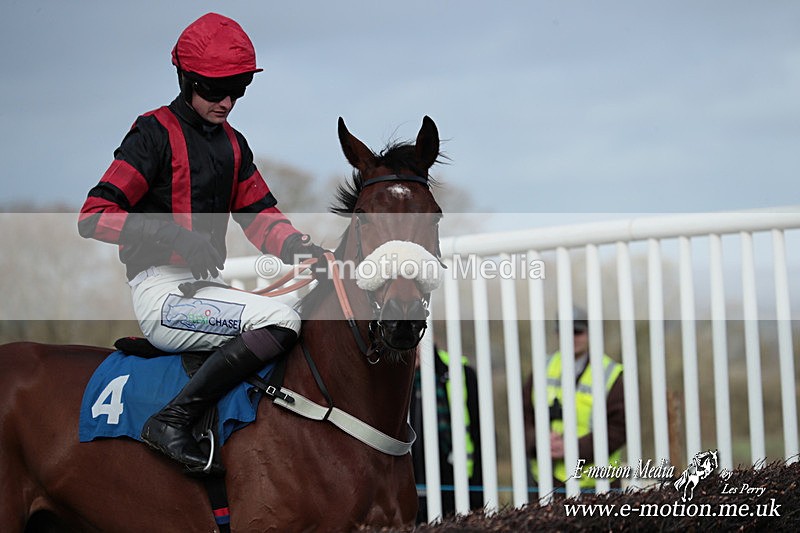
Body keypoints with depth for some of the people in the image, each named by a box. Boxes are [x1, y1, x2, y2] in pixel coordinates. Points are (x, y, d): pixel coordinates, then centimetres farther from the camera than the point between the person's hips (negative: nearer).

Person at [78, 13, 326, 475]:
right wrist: (177, 238, -25)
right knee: (280, 319, -28)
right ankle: (173, 420, -28)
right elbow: (95, 216, -12)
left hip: (206, 287, 9)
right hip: (161, 293, -9)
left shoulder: (233, 145, 19)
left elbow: (260, 214, 18)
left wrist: (297, 247, -6)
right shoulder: (155, 135, -6)